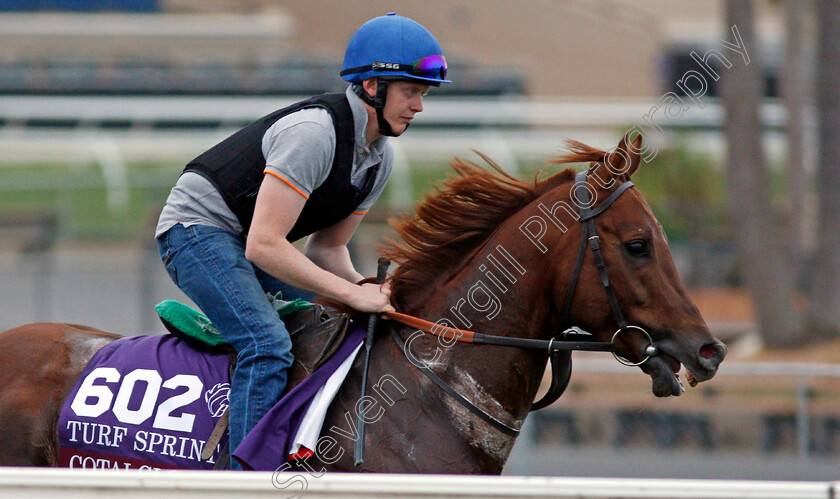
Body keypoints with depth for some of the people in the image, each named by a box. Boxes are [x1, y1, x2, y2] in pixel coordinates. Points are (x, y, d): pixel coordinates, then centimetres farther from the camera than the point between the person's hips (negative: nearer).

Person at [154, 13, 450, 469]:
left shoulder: (379, 157, 2)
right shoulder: (314, 132, -28)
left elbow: (326, 247, 9)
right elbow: (264, 245, -32)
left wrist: (366, 286, -12)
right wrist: (353, 294, -29)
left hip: (250, 242, 10)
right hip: (198, 226, -10)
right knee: (268, 346, -27)